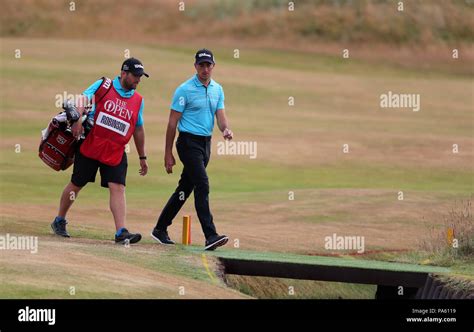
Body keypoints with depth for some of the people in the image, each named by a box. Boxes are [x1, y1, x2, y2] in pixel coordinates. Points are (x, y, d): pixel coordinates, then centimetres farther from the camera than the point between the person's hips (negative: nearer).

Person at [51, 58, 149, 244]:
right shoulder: (103, 86, -2)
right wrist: (78, 119, -33)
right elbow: (83, 99, -15)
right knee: (76, 185, 9)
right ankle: (59, 221, 27)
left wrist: (142, 157, 21)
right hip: (90, 147, -3)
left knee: (118, 188, -12)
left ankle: (121, 232, -17)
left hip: (116, 153, 3)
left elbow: (138, 129, 19)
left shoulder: (138, 100, 10)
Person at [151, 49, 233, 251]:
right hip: (189, 142, -7)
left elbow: (220, 115, 7)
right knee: (202, 184, -18)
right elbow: (172, 122, -6)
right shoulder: (185, 90, -8)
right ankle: (210, 236, -25)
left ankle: (160, 229, 24)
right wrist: (168, 154, -7)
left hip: (206, 143, 7)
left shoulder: (217, 89, 11)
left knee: (185, 188, 13)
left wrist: (225, 129, -18)